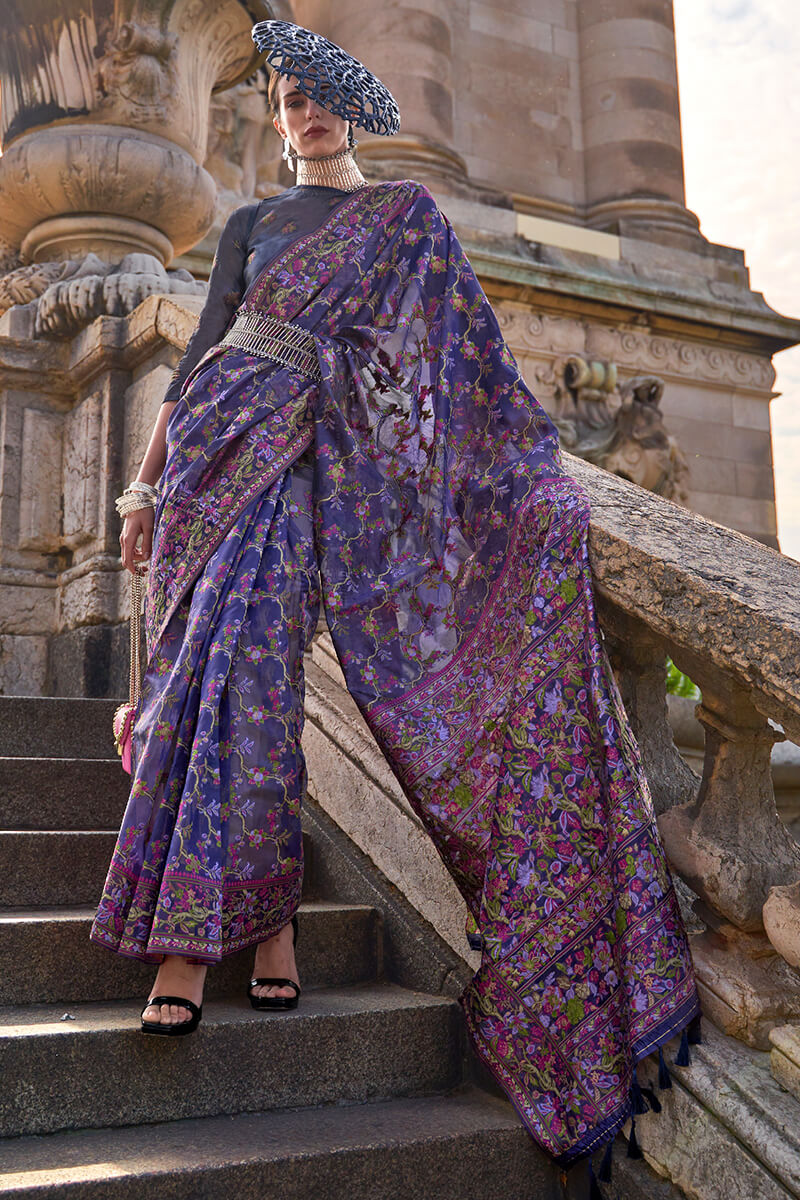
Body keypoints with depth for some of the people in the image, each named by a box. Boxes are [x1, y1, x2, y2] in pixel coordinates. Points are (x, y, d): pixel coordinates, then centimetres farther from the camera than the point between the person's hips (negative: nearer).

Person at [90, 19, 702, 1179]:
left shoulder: (408, 215, 16)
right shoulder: (251, 221, 21)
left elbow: (471, 345, 10)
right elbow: (203, 345, 17)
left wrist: (541, 465, 2)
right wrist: (151, 477, 9)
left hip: (319, 457, -2)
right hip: (226, 441, 2)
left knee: (247, 665, -14)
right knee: (224, 661, -13)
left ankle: (200, 928, -11)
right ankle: (235, 916, -12)